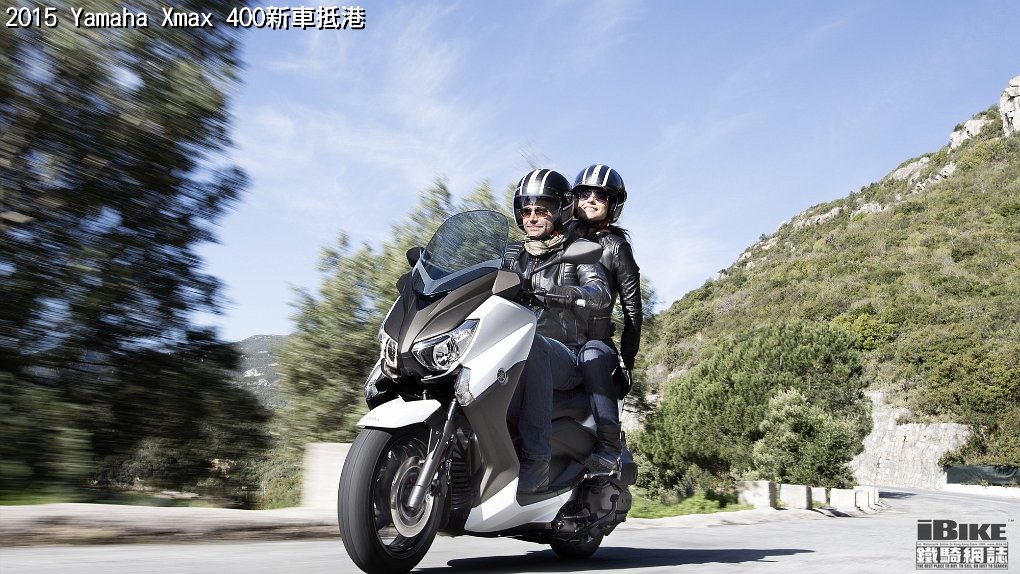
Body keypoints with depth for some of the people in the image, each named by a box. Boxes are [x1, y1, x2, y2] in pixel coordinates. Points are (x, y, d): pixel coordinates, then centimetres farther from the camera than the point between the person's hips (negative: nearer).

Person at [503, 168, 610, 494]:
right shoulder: (512, 255, 24)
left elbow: (601, 294, -10)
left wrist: (561, 293, -30)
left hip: (563, 354, -4)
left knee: (528, 344, -40)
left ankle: (536, 459, -41)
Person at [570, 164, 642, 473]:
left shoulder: (616, 247, 10)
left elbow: (632, 308, 6)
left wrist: (627, 361, -1)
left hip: (594, 339, -4)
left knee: (592, 358, -38)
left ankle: (609, 447, -39)